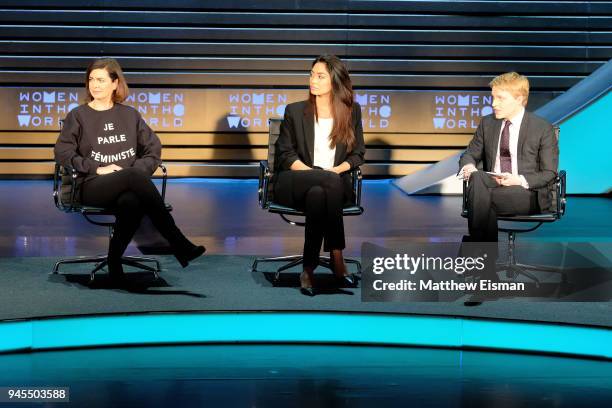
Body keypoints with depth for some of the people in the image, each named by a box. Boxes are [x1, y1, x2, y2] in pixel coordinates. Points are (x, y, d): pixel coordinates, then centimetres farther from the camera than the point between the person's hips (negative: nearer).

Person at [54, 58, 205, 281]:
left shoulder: (130, 115, 19)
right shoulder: (78, 116, 12)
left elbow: (154, 149, 13)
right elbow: (62, 153, 2)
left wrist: (139, 169, -7)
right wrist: (98, 169, -8)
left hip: (129, 185, 2)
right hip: (91, 187, -2)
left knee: (132, 202, -39)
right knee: (133, 176, -35)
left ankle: (114, 263, -29)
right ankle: (179, 245, -39)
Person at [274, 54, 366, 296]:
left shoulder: (352, 111, 12)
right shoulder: (295, 111, 9)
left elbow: (358, 154, 12)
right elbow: (285, 154, 5)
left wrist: (337, 169, -11)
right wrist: (318, 173, -13)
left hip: (335, 181, 1)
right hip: (295, 184, -1)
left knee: (317, 195, -39)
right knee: (330, 183, -37)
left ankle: (309, 269, -36)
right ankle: (336, 257, -36)